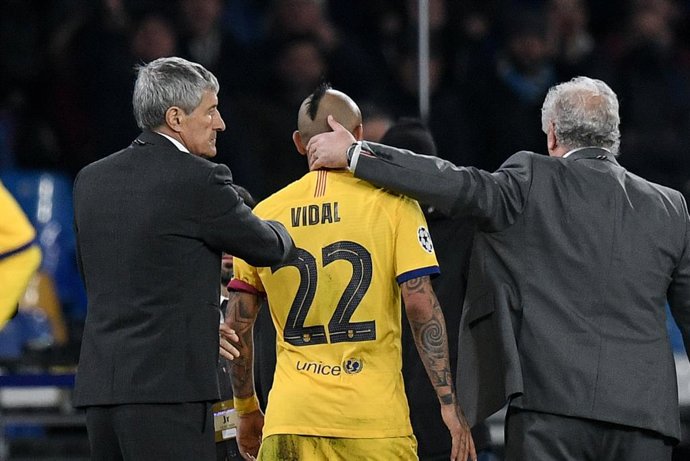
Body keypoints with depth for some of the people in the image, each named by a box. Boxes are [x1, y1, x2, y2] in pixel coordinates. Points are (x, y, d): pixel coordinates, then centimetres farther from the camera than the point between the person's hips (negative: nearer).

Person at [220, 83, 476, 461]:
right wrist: (449, 403, -4)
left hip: (288, 419, 2)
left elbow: (238, 324, 10)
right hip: (374, 420, -2)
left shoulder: (265, 214, 8)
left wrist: (246, 410, 21)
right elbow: (420, 305, -7)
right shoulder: (391, 203, -1)